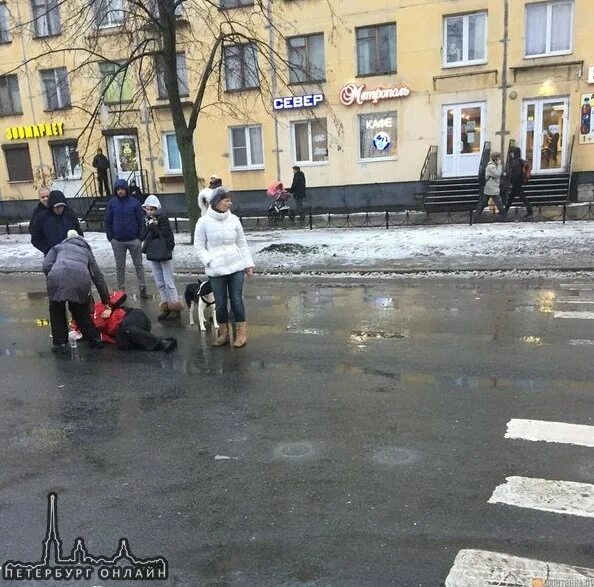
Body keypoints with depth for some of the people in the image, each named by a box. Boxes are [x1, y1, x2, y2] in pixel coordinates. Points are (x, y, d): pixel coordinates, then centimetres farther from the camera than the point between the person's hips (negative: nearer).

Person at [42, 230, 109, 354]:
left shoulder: (58, 247, 33)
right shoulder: (86, 250, 37)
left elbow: (46, 266, 13)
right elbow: (98, 276, 36)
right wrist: (106, 300, 41)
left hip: (57, 278, -1)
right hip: (81, 280, 1)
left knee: (57, 312, 24)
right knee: (81, 312, 26)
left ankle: (59, 344, 26)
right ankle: (95, 340, 32)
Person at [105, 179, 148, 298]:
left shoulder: (135, 202, -4)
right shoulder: (112, 203, 1)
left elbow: (141, 221, 0)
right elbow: (108, 221, 6)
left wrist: (140, 237, -5)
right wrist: (110, 237, 0)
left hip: (134, 240, -2)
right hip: (117, 241, 2)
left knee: (138, 265, 6)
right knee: (120, 267, 10)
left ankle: (142, 289, 14)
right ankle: (121, 290, 19)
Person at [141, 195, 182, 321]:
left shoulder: (163, 219, -12)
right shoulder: (148, 220, 7)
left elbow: (166, 236, -20)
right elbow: (142, 236, 2)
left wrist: (154, 227, -25)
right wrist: (149, 226, -14)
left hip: (164, 254, -7)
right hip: (153, 254, 7)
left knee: (168, 283, -2)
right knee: (159, 283, 11)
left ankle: (176, 308, 6)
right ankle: (166, 307, 21)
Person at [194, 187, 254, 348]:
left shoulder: (233, 219, 2)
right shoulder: (204, 221, -6)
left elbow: (242, 243, 8)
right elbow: (199, 245, -1)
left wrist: (248, 263, 8)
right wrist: (210, 261, -14)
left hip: (236, 267, 1)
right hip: (216, 270, -1)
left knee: (237, 301, 4)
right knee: (220, 303, 8)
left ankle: (241, 333, 17)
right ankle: (223, 333, 25)